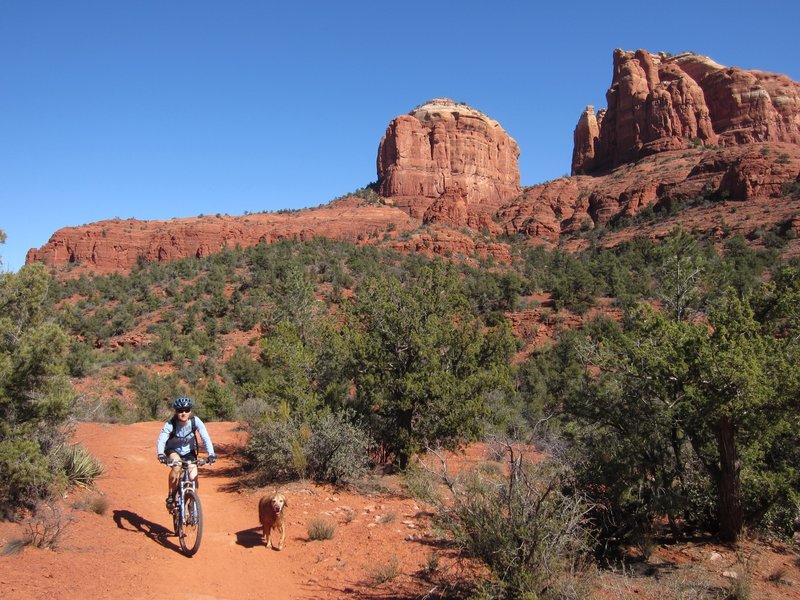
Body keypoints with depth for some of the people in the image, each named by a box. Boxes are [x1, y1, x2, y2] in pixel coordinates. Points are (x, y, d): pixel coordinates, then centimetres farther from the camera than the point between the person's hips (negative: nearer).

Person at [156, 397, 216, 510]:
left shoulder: (195, 421, -25)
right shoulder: (170, 424, -27)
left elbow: (205, 437, -30)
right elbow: (161, 439, -37)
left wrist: (211, 454, -44)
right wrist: (160, 455, -56)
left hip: (188, 451, 1)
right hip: (173, 450, -1)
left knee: (193, 478, -15)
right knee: (176, 466, -34)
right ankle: (171, 497, -15)